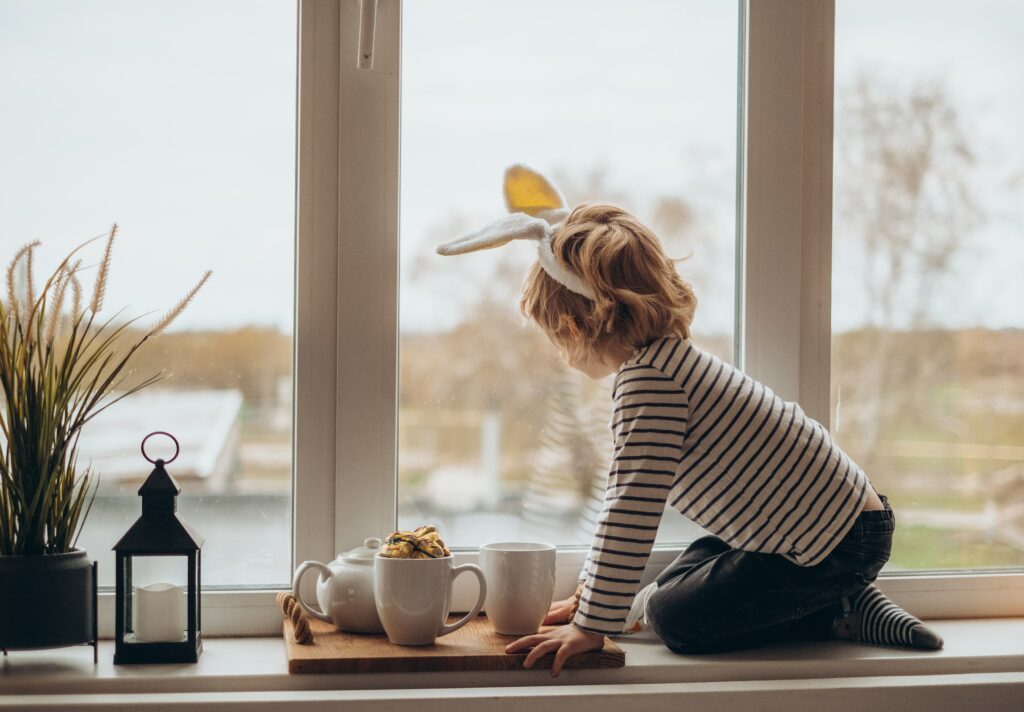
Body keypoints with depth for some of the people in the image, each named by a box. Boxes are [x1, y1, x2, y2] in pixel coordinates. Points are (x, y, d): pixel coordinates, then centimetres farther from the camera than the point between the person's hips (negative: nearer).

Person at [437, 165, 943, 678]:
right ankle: (844, 599, 14)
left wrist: (594, 624, -23)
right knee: (682, 578, 22)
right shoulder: (670, 356, 11)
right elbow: (627, 497, 17)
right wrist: (592, 592, 19)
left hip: (832, 548, -10)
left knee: (674, 618, -6)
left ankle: (845, 617, 0)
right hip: (841, 516, 10)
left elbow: (633, 511, -28)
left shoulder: (646, 378, -23)